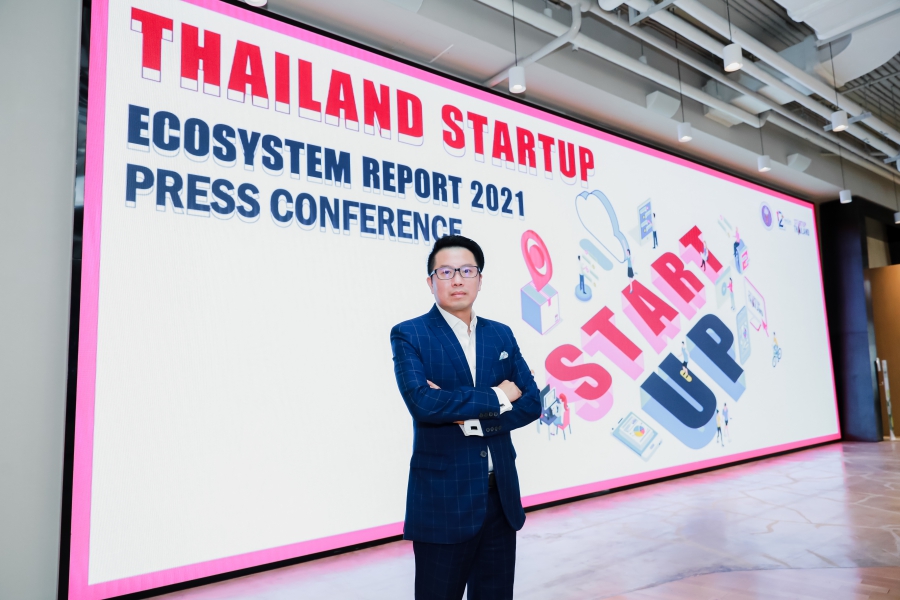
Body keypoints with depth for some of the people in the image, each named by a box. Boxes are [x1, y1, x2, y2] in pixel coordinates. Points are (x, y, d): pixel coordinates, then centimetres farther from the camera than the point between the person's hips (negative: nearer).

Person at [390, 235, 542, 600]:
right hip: (442, 500, -4)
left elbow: (531, 404, 1)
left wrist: (471, 419, -15)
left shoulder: (501, 335, 8)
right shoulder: (409, 335, -7)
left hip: (502, 495, 5)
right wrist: (496, 398, -13)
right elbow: (423, 403, -22)